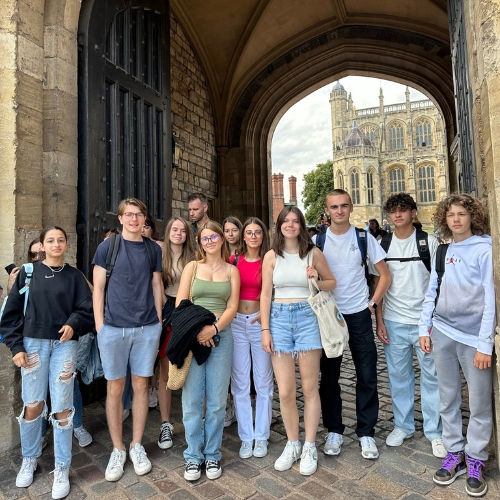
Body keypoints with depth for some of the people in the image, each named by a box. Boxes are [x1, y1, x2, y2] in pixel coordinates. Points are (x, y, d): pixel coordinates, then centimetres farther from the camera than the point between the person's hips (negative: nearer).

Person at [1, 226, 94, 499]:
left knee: (62, 407, 3)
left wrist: (73, 325, -19)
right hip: (33, 343, 1)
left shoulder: (74, 276, 3)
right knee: (32, 405, 10)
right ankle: (29, 460, 34)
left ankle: (62, 468, 18)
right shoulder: (28, 272, 4)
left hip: (65, 345, -1)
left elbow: (86, 309, 0)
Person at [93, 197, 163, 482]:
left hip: (147, 328, 2)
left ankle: (137, 446, 28)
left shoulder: (153, 249, 7)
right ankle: (118, 450, 26)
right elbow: (98, 288, 0)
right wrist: (99, 325, -5)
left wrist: (159, 321, 6)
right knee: (115, 388, 8)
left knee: (141, 385, 10)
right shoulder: (107, 246, 1)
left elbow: (156, 286, 10)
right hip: (113, 328, -1)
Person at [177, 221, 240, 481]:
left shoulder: (231, 270, 8)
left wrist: (213, 328, -15)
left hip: (221, 334, 1)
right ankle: (193, 456, 21)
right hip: (191, 335, 0)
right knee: (192, 399, 4)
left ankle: (212, 455, 24)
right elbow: (180, 304, 0)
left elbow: (232, 307, 0)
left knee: (217, 400, 7)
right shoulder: (192, 267, 7)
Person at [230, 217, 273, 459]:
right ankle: (246, 437, 24)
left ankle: (261, 436, 26)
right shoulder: (233, 261, 4)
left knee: (263, 382, 9)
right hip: (236, 323, 2)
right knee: (239, 383, 8)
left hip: (260, 323, -1)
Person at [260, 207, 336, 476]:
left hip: (307, 317, 0)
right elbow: (266, 294, 3)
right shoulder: (271, 256, 3)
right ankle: (292, 444, 27)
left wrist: (317, 281, -10)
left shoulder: (313, 252, 2)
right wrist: (265, 330, -2)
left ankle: (309, 447, 26)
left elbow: (332, 282, 12)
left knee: (309, 388, 7)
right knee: (285, 391, 4)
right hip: (279, 318, 1)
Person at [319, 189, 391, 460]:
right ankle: (334, 431, 26)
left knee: (367, 376, 6)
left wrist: (372, 303, -4)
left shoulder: (364, 237, -1)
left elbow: (385, 275, 2)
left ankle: (366, 433, 24)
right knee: (329, 377, 9)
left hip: (359, 315, 0)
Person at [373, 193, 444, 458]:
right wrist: (379, 321, 1)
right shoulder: (382, 245, 3)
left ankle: (435, 432, 24)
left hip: (425, 320, -1)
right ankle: (403, 426, 29)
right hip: (394, 321, 2)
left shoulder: (429, 242, -1)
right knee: (398, 375, 12)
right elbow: (378, 284, 5)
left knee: (431, 376, 7)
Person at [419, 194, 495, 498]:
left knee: (479, 405, 8)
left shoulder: (485, 249, -7)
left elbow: (491, 298, -11)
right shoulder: (442, 251, 7)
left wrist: (485, 344, -14)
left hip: (474, 337, -4)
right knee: (448, 400, 13)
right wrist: (424, 329, 5)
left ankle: (475, 461, 26)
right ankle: (454, 454, 29)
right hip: (443, 334, 4)